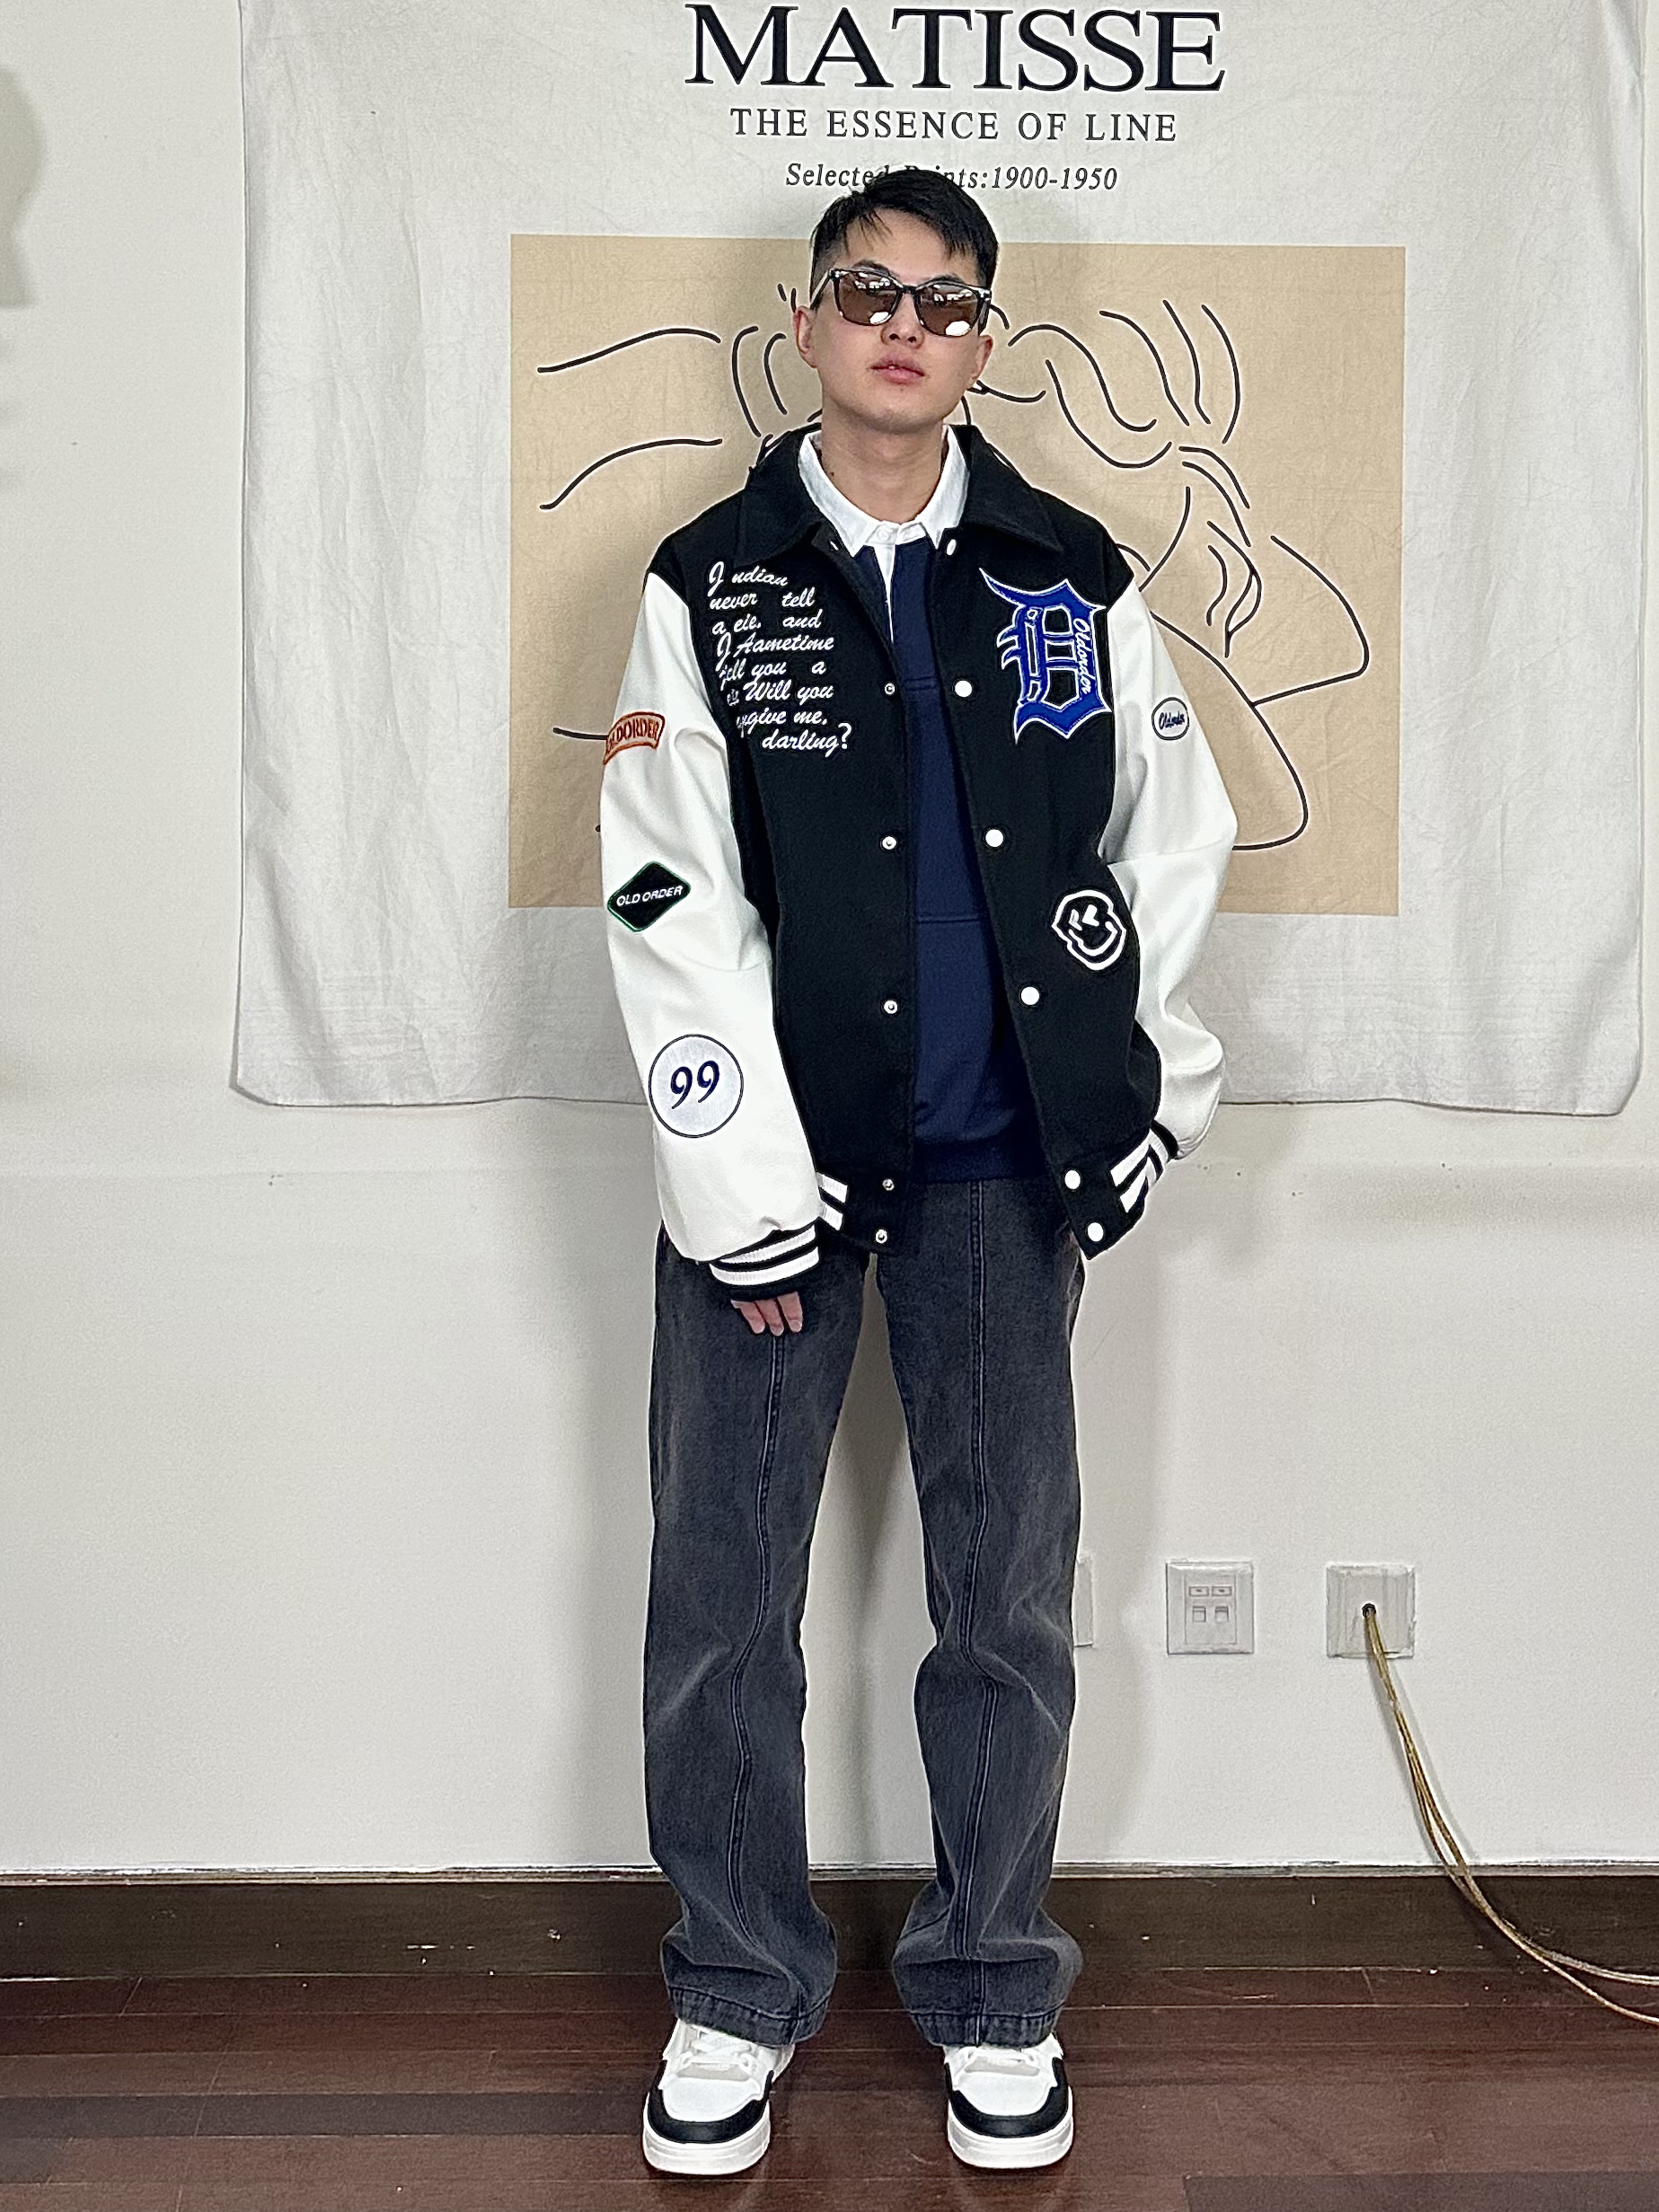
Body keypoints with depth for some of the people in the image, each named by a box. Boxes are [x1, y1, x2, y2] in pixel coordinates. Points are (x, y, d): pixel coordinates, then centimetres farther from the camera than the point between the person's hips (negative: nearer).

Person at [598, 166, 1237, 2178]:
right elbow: (669, 912, -4)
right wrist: (746, 1195, -9)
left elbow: (1167, 851, 11)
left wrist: (1134, 1115, 3)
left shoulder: (1070, 578, 7)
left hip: (999, 1170, 1)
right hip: (767, 1157, -1)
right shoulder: (710, 582, 2)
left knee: (1008, 1599, 7)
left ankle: (992, 1992, 26)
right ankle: (738, 1989, 24)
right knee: (721, 1599, 4)